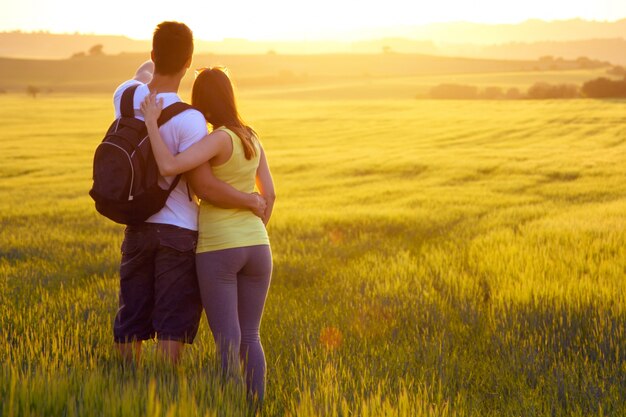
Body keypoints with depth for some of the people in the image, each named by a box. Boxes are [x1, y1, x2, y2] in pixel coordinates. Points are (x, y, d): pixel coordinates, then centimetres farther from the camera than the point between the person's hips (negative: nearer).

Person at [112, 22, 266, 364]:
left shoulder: (125, 96, -3)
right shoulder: (189, 120, -20)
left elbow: (145, 73, 23)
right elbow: (204, 186, -20)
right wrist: (252, 202, -8)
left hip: (137, 227, 6)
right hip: (178, 231, -6)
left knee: (131, 323, 12)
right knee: (172, 326, 0)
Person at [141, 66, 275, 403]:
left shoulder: (220, 139, -15)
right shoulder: (251, 139, 7)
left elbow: (169, 167, -27)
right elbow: (269, 194, 12)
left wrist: (152, 123, -16)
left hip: (217, 250, -6)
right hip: (255, 248, 6)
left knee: (228, 343, -2)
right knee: (249, 339, 13)